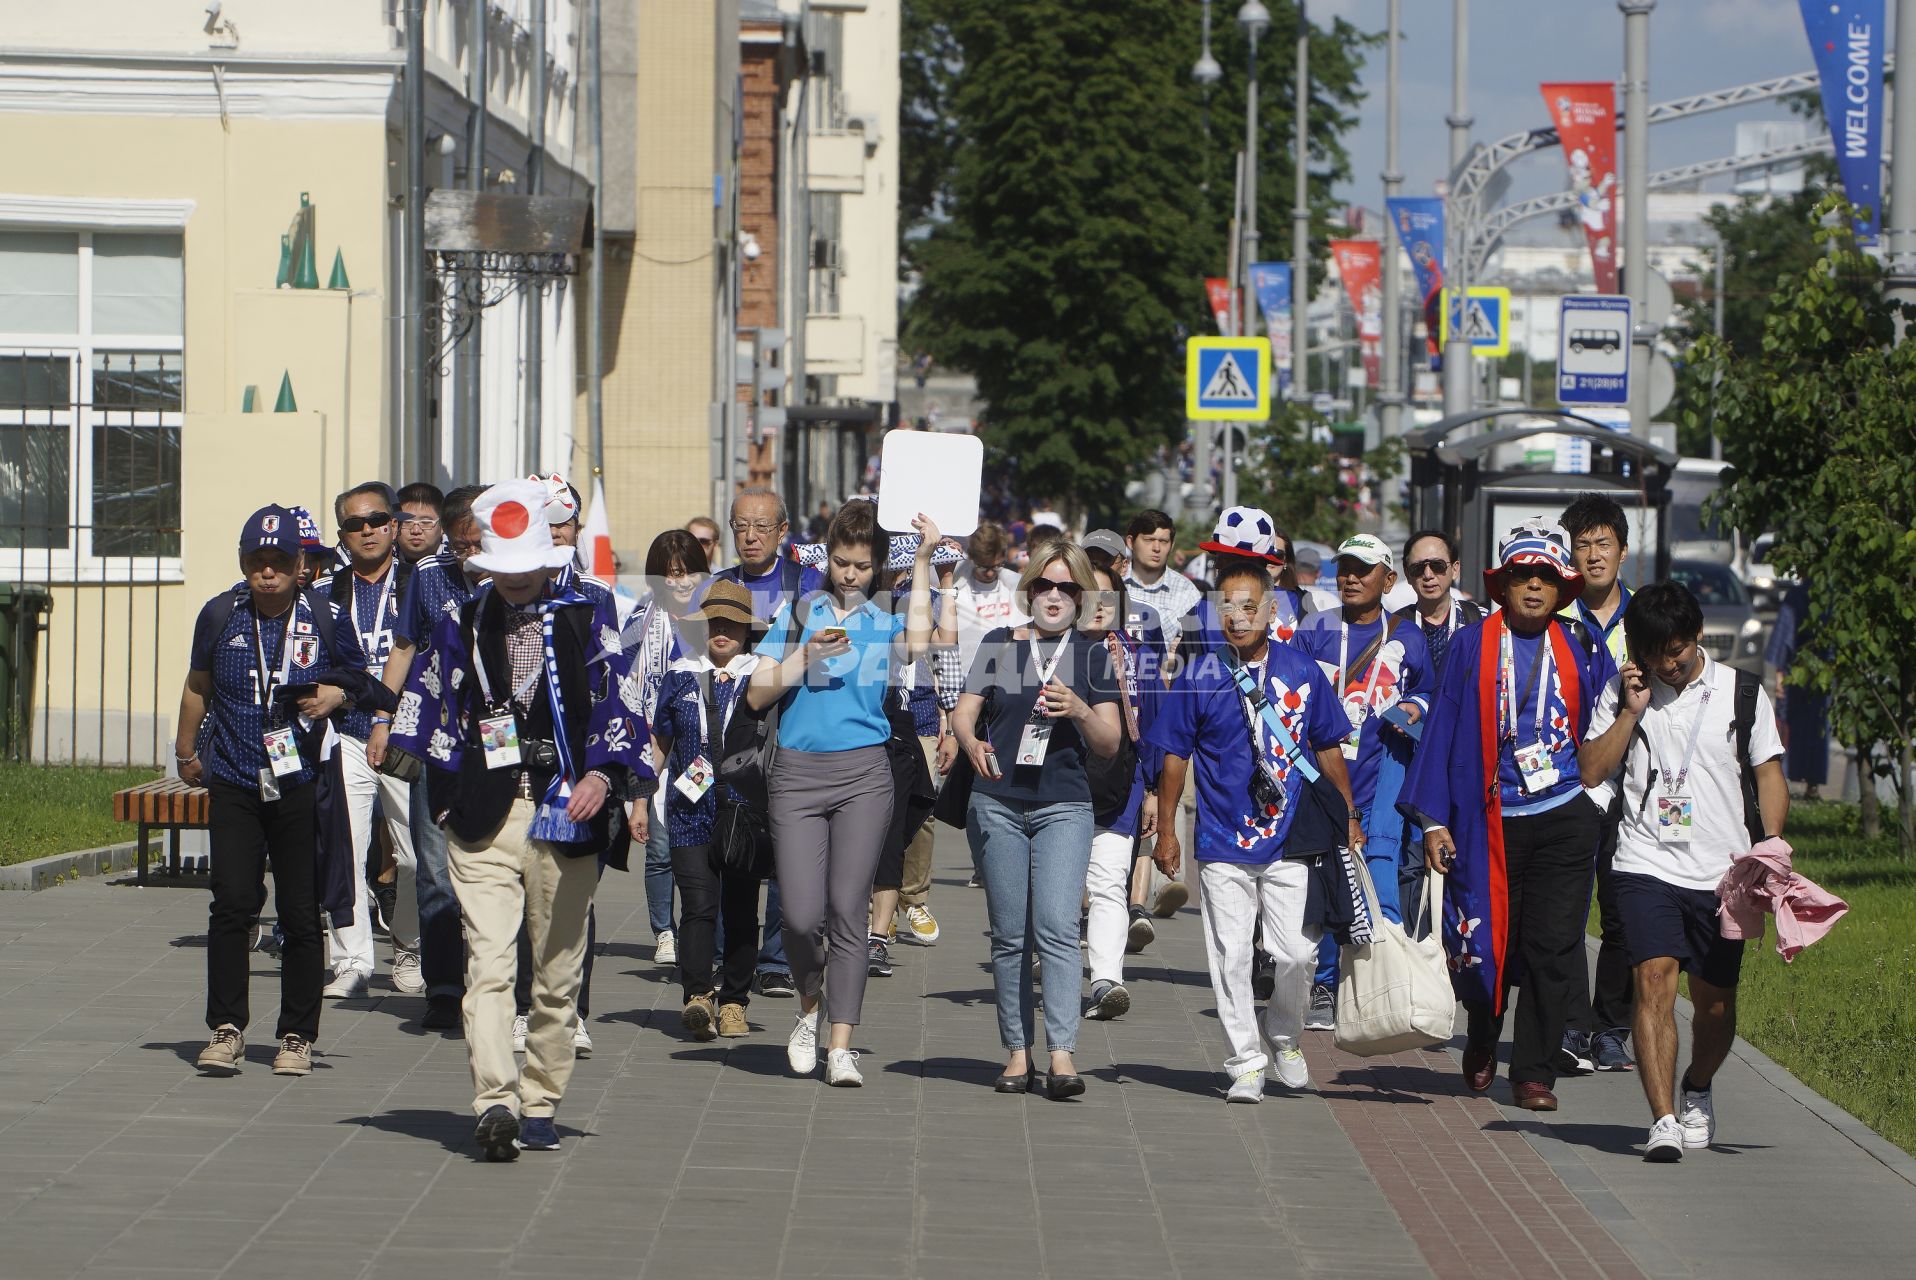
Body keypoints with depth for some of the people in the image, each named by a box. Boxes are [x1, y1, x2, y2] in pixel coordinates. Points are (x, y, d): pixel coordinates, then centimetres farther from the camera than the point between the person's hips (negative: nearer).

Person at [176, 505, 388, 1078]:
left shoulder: (324, 618, 1)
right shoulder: (220, 615, 5)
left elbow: (359, 681, 13)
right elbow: (198, 685, 20)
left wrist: (335, 696, -9)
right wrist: (186, 751, 28)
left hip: (301, 786, -1)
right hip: (234, 782, 1)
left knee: (301, 913, 2)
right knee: (232, 904, -9)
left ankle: (297, 1036, 11)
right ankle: (226, 1028, 0)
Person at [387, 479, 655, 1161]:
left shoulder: (588, 619, 5)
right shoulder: (461, 625, 10)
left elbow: (619, 699, -3)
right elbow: (431, 708, 15)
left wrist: (603, 773, -19)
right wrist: (446, 794, 7)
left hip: (567, 819, 0)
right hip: (484, 818, 0)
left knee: (558, 972, 7)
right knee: (488, 962, -15)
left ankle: (539, 1106, 19)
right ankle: (495, 1102, -24)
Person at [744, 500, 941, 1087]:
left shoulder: (886, 615, 10)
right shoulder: (801, 611, 11)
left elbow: (917, 644, -15)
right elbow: (757, 695, 7)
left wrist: (923, 561, -9)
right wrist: (808, 656, -7)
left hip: (863, 773, 0)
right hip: (798, 773, 1)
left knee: (848, 910, -4)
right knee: (801, 915, -6)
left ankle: (841, 1047, -1)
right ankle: (810, 1009, 23)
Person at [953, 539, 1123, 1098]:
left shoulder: (1092, 655, 6)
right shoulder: (999, 645, 9)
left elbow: (1110, 743, 4)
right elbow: (962, 712, 5)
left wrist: (1079, 711, -16)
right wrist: (972, 743, -17)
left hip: (1063, 806, -2)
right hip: (996, 805, 2)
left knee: (1056, 928, -15)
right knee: (1009, 936, 4)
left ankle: (1062, 1054, -19)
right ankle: (1017, 1052, 10)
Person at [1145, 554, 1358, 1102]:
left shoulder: (1301, 673, 2)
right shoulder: (1198, 677, -1)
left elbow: (1327, 749, 12)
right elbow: (1176, 755, 4)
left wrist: (1348, 817, 13)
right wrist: (1166, 829, 3)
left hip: (1291, 839, 1)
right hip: (1222, 845, -1)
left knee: (1295, 953, -2)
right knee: (1231, 958, 0)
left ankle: (1285, 1038, 24)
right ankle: (1246, 1063, 10)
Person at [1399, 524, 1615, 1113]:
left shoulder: (1582, 650, 7)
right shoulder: (1471, 646, 3)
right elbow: (1442, 728, 3)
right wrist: (1434, 820, -1)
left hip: (1565, 820, 1)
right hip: (1491, 822, -1)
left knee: (1552, 948, -4)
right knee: (1487, 943, 5)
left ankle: (1534, 1073, 4)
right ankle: (1483, 1042, 33)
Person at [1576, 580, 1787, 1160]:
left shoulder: (1741, 691, 5)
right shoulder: (1623, 691, 6)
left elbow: (1769, 773, 8)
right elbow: (1591, 770, 2)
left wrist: (1771, 847, -5)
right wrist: (1631, 711, -8)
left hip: (1722, 872, 1)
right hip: (1646, 866, -1)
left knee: (1716, 1002, 7)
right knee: (1654, 980, -19)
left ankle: (1697, 1090, 37)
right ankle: (1663, 1121, -24)